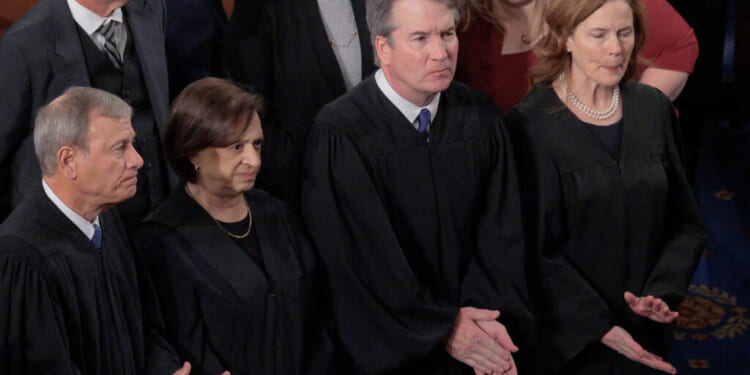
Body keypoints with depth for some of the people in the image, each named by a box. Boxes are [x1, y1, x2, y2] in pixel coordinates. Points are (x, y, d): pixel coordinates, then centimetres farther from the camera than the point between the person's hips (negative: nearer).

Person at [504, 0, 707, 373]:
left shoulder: (655, 109, -1)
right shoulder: (530, 125, -14)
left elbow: (686, 223, 5)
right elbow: (536, 248, -12)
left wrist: (662, 293, -11)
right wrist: (598, 327, -16)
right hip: (568, 339, -4)